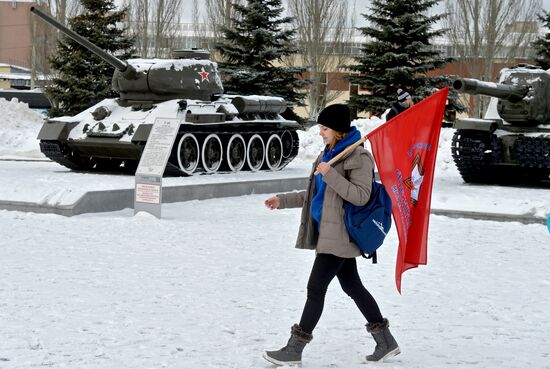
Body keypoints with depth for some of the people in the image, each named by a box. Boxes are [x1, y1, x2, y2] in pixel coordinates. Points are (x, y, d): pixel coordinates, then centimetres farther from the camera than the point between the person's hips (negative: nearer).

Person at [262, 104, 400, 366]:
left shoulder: (358, 157, -14)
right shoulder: (329, 153, 14)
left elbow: (361, 196, -22)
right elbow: (316, 194, 22)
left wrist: (331, 175, -28)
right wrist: (283, 200, 16)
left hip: (340, 235, -10)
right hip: (329, 233, 10)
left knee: (315, 288, -5)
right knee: (352, 286, 14)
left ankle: (294, 350, 3)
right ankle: (386, 342, 23)